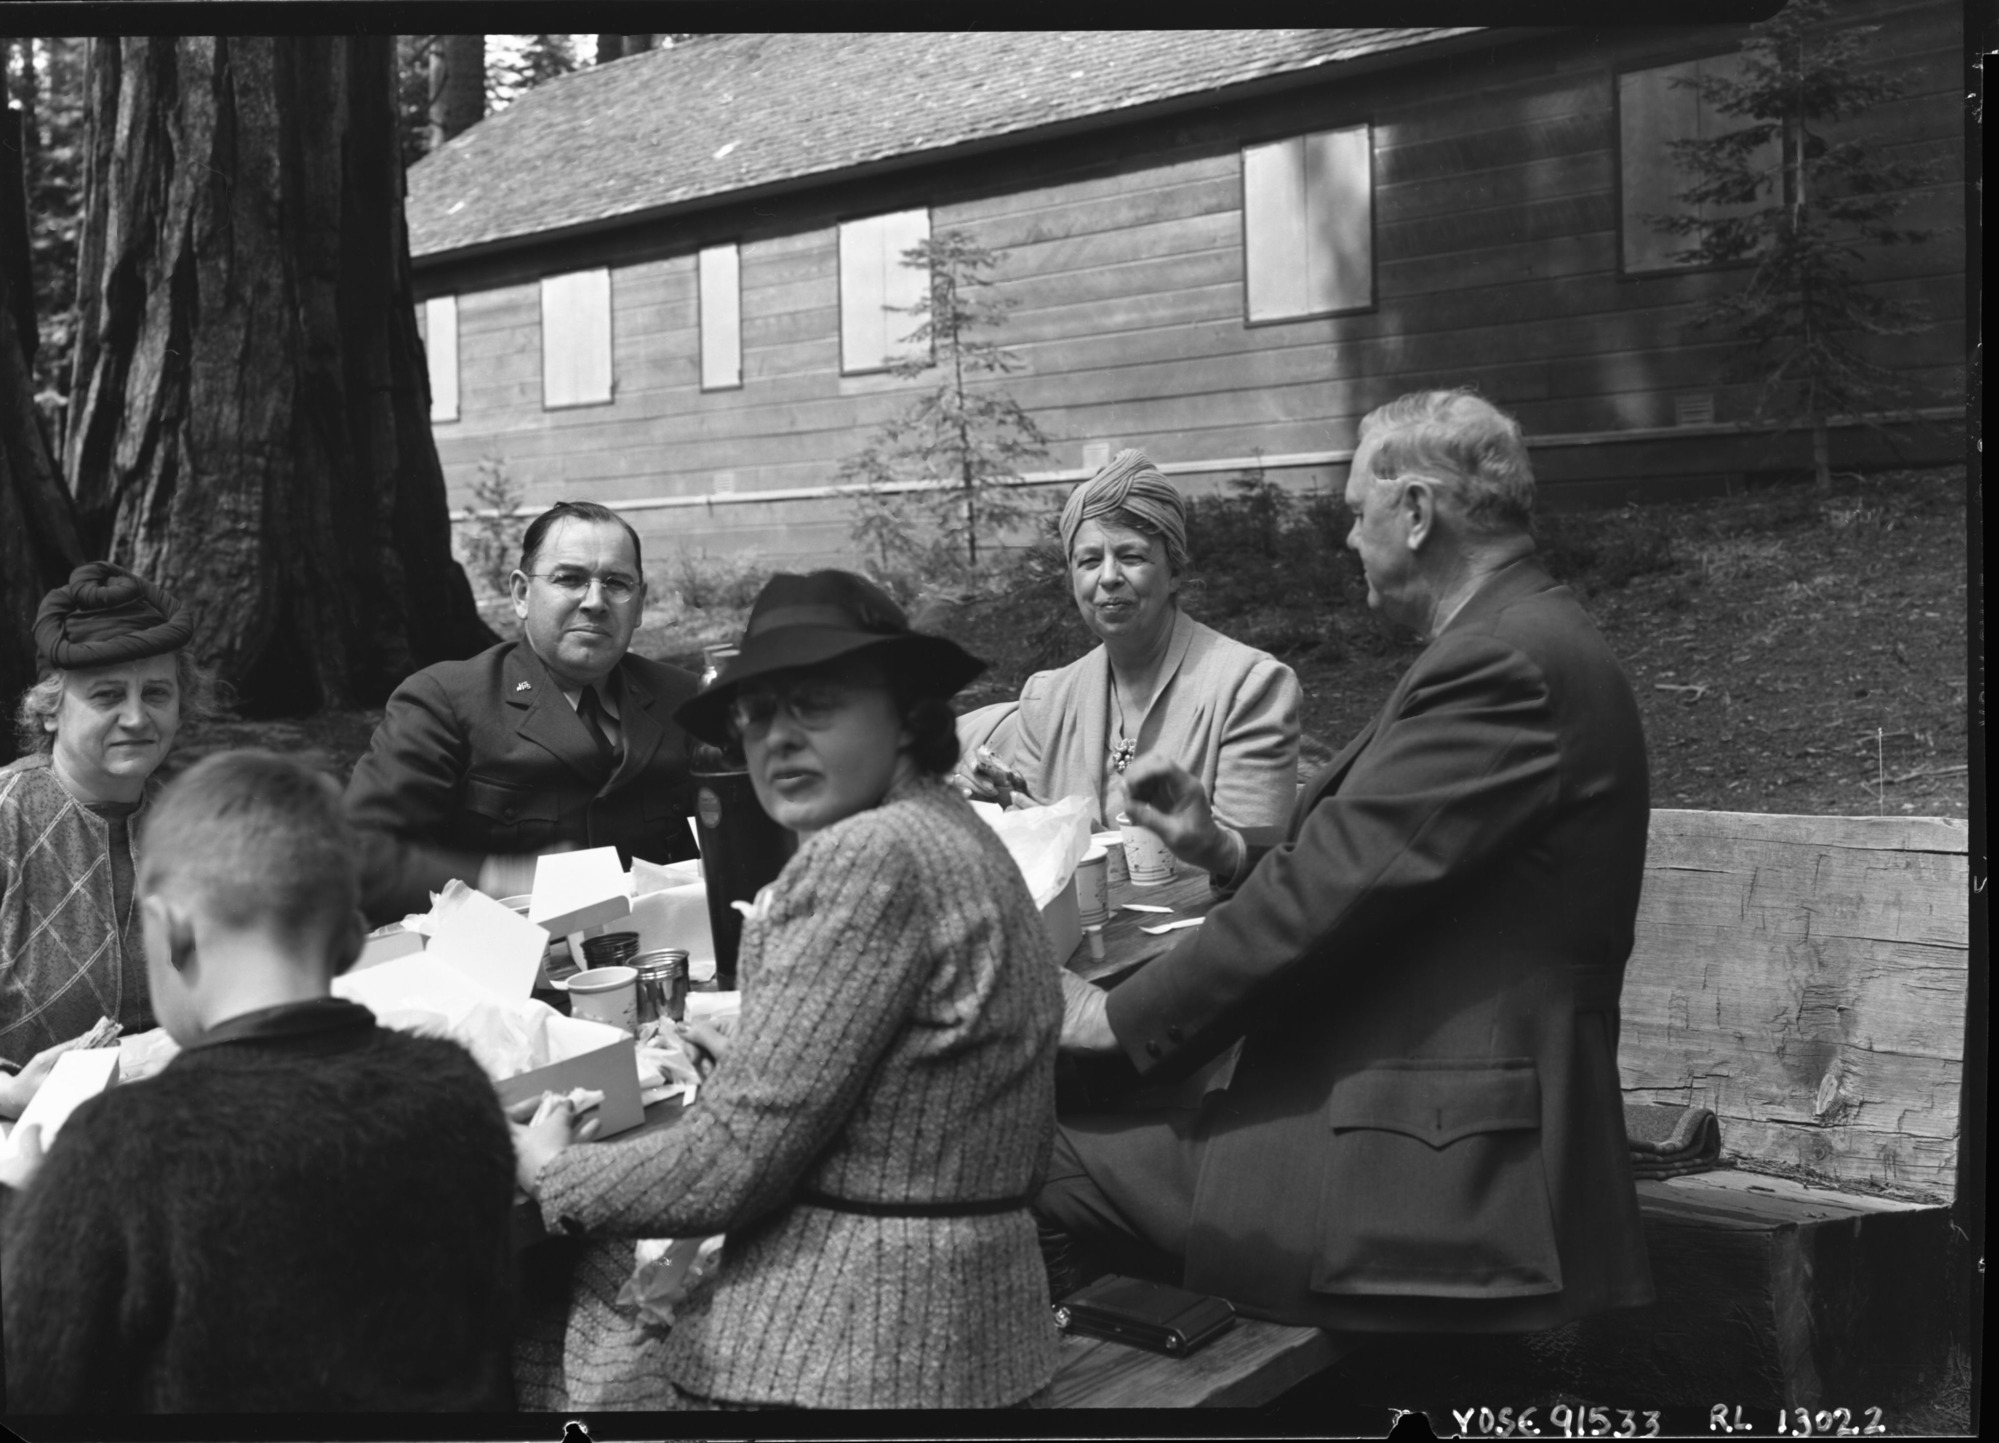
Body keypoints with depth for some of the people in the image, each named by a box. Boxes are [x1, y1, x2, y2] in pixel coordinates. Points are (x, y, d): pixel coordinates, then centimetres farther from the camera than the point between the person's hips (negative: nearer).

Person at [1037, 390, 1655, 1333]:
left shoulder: (1503, 663, -16)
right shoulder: (1528, 644, 17)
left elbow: (1338, 886, -19)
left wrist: (1122, 1017, -11)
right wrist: (1224, 852, 9)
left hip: (1434, 1175, -10)